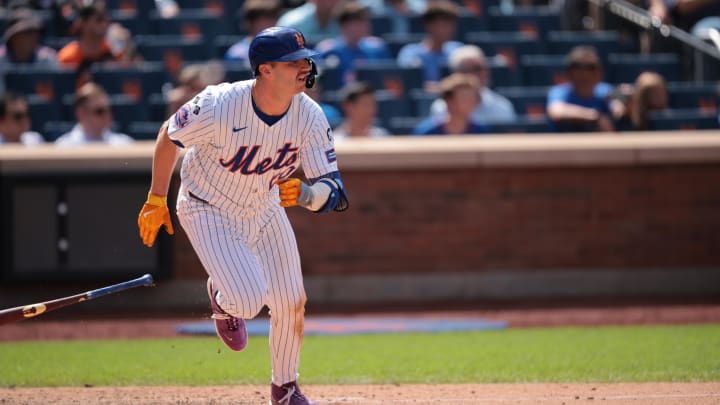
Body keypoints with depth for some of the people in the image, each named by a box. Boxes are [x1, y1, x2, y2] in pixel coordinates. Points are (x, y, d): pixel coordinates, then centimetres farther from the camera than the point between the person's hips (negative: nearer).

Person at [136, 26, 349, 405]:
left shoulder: (309, 116, -21)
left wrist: (304, 194, -44)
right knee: (249, 300, -20)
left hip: (264, 210, 5)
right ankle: (223, 297, 19)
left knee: (291, 303, 4)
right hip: (208, 213, -4)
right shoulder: (219, 106, -32)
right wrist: (156, 201, -4)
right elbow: (168, 136, -13)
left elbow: (335, 193, -21)